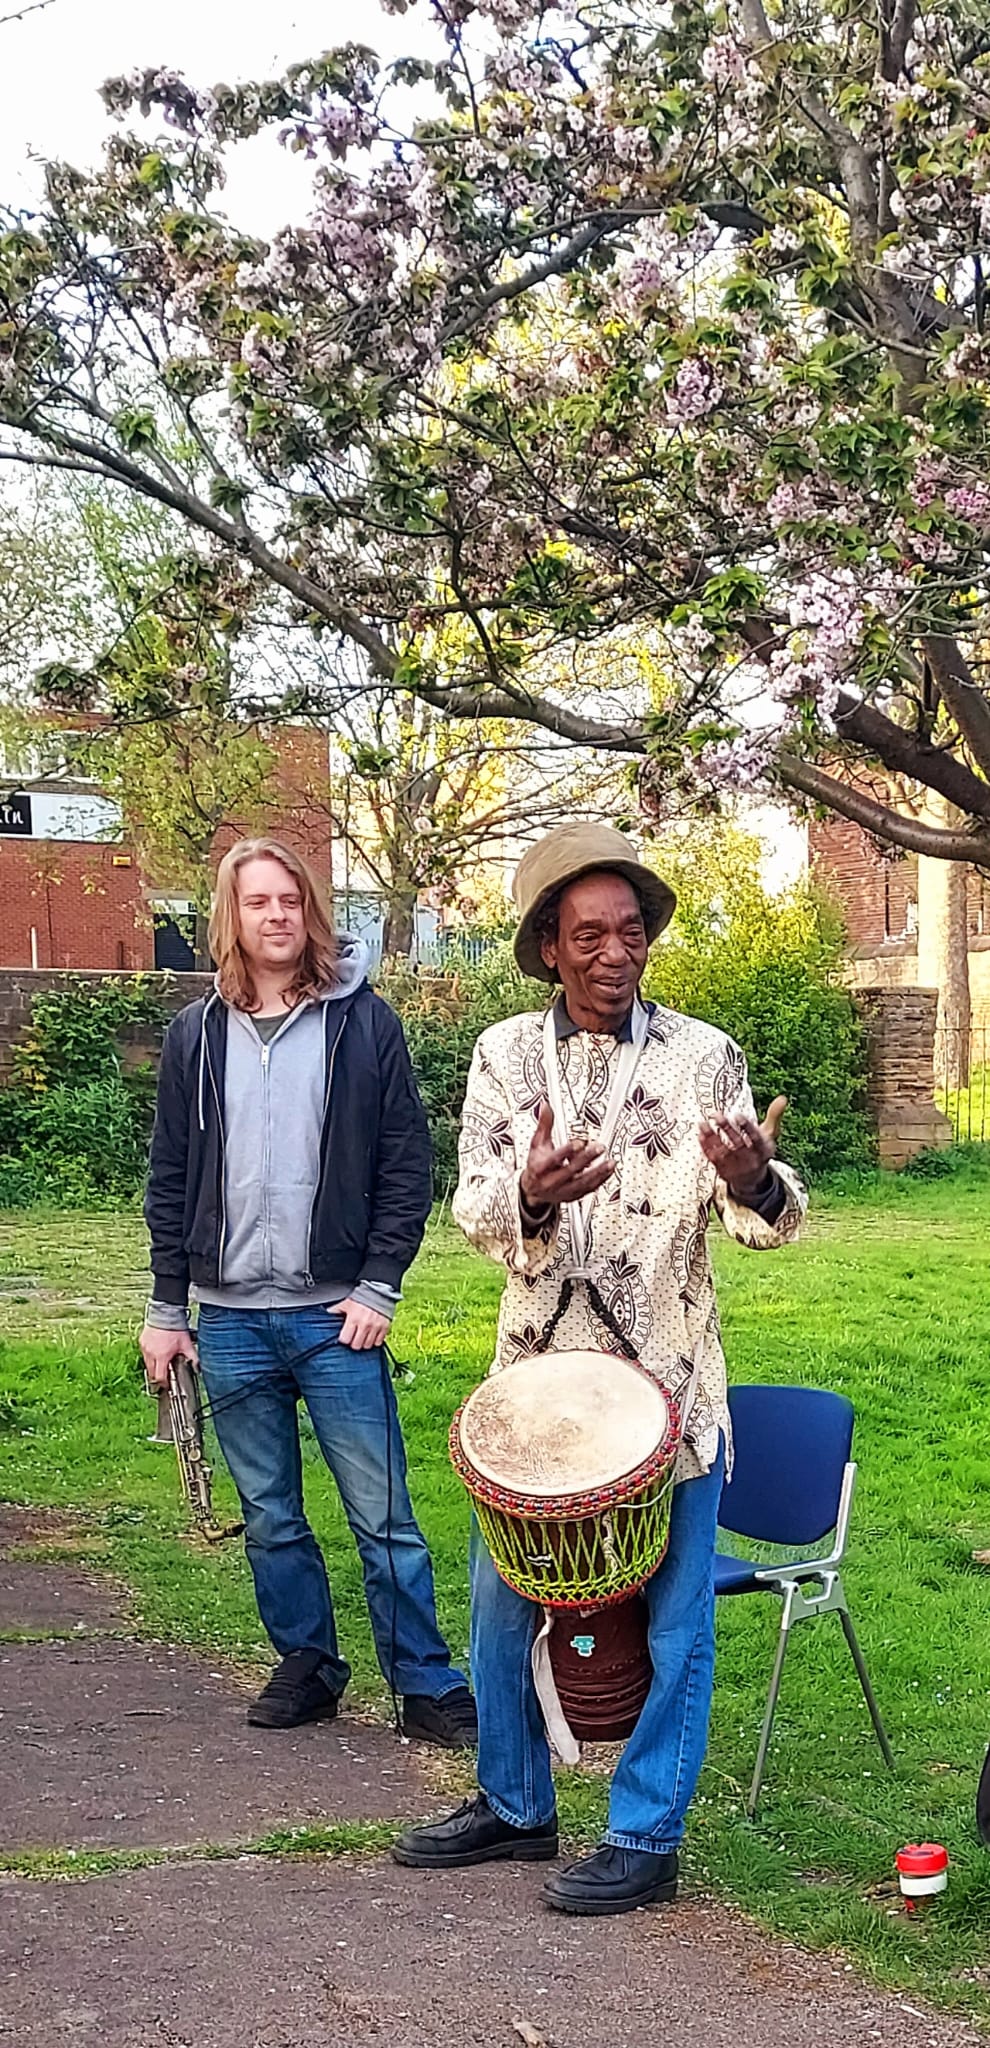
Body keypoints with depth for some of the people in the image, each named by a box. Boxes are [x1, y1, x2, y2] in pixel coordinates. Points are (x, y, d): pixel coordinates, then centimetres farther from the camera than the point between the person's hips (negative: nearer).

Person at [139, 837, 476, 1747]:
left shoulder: (363, 1022, -1)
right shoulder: (197, 1035, 6)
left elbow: (408, 1167, -1)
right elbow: (171, 1181, 10)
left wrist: (379, 1290, -7)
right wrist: (167, 1310, 7)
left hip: (335, 1316, -3)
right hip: (230, 1322, 3)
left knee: (382, 1514, 0)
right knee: (269, 1518, 12)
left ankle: (426, 1685, 10)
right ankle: (307, 1665, 27)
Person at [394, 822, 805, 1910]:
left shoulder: (703, 1056, -4)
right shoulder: (505, 1055, 2)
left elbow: (766, 1217, -9)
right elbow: (475, 1209, -6)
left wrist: (753, 1183, -33)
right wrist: (529, 1197, -30)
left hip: (666, 1379, -3)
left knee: (671, 1618, 3)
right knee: (503, 1601, 14)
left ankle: (647, 1837, 18)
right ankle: (514, 1805, 33)